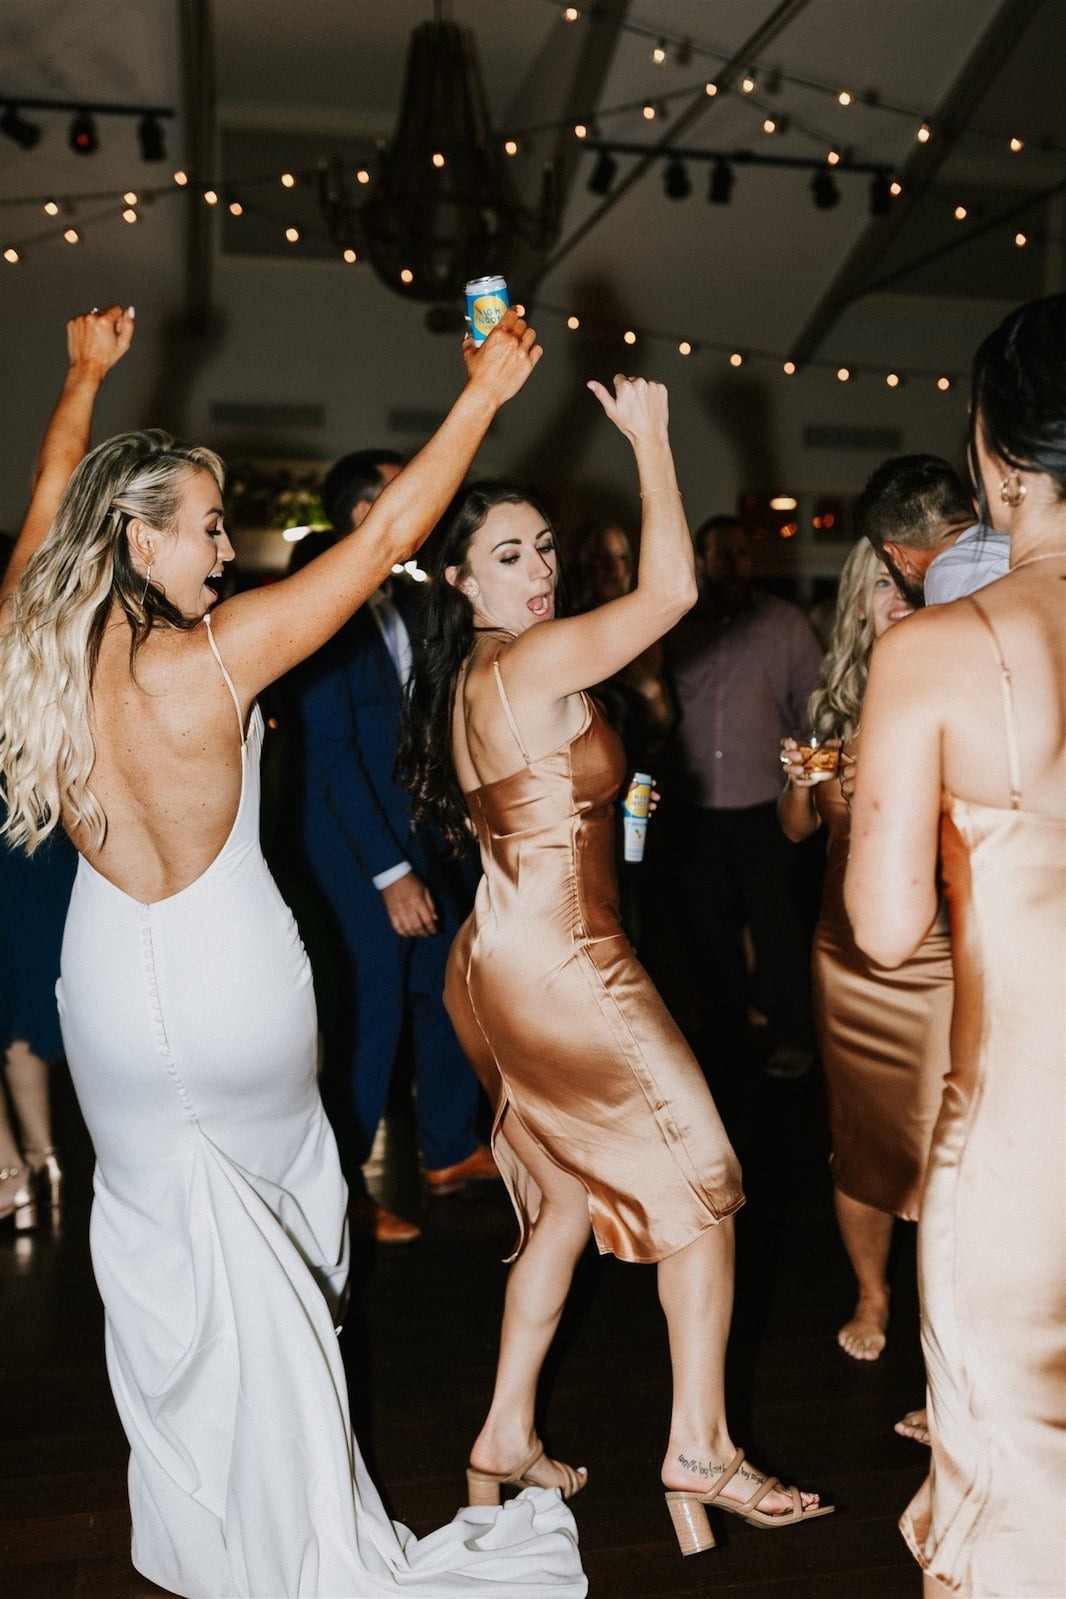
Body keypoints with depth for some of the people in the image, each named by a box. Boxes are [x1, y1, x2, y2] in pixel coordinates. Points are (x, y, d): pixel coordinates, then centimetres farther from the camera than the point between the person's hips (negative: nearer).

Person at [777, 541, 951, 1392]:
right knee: (860, 1137, 15)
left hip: (944, 957, -4)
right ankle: (871, 1297, 36)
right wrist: (800, 782, -7)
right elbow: (797, 830, 13)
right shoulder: (837, 701, 6)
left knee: (942, 1150, -7)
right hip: (849, 958, 4)